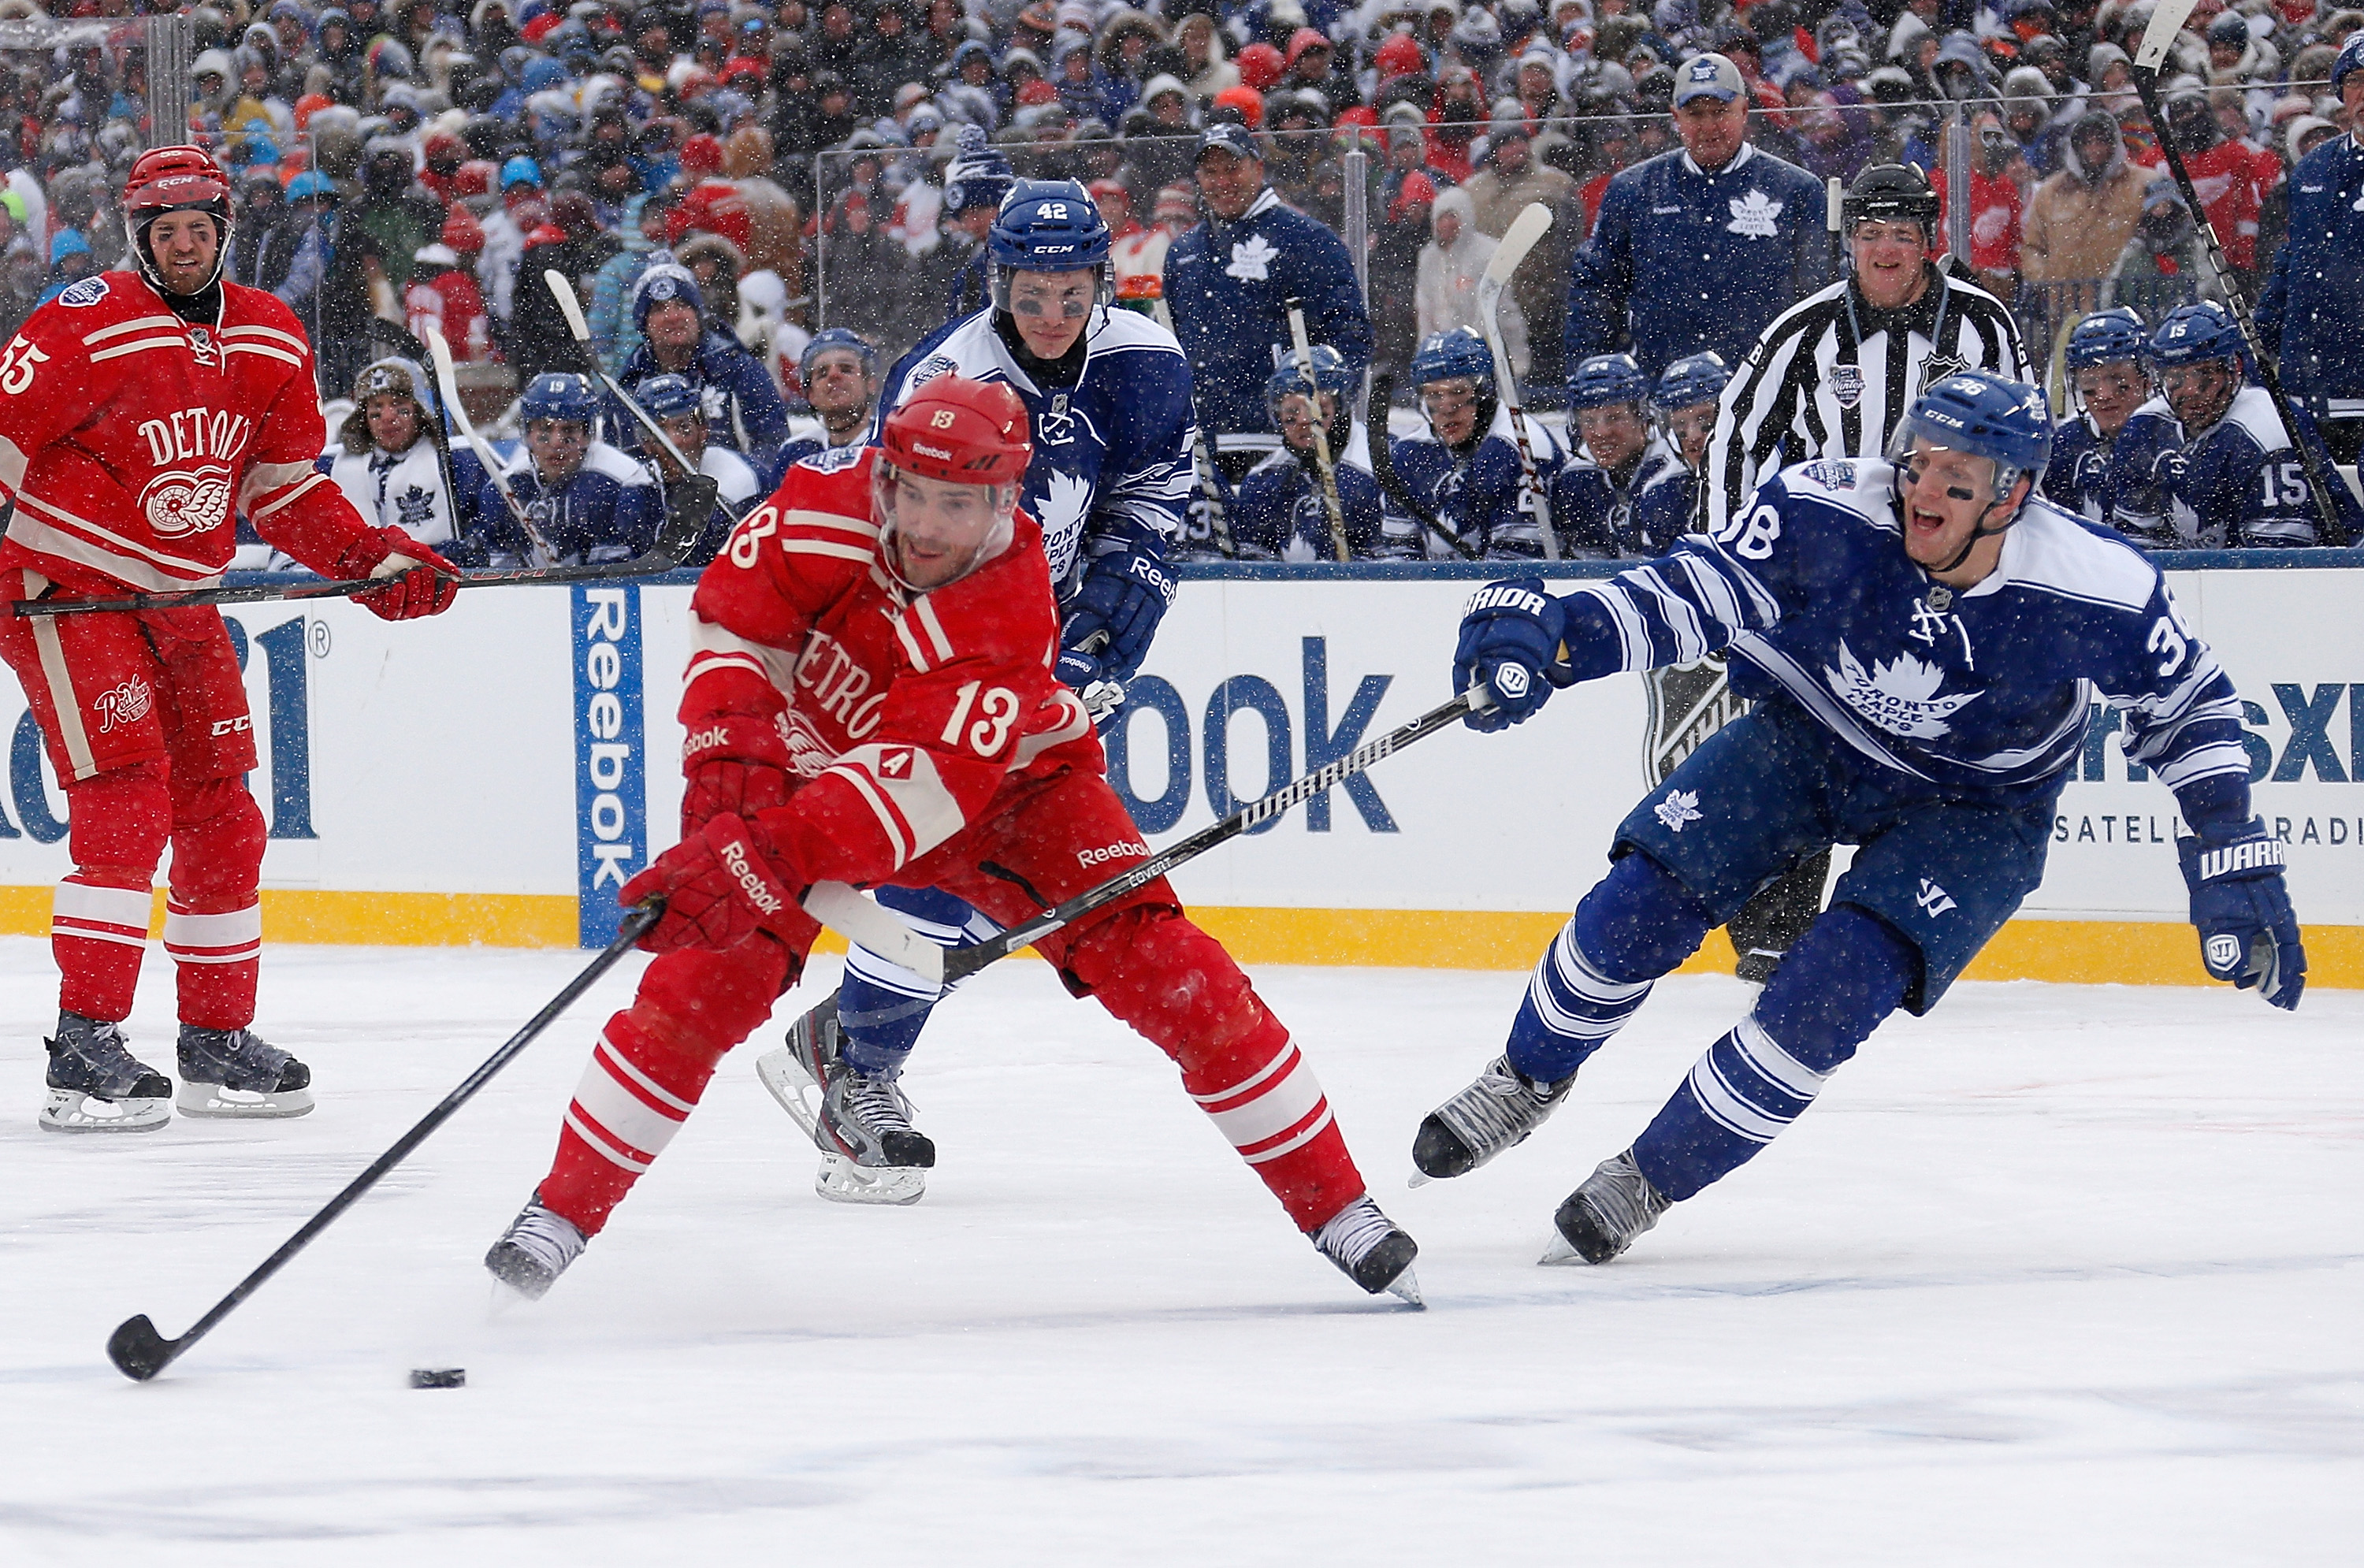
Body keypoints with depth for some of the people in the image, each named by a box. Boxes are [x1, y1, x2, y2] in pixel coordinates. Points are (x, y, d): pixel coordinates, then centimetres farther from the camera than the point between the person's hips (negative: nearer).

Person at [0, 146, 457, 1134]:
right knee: (125, 801, -17)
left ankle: (220, 1040, 22)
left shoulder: (272, 341, 6)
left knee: (220, 813, 9)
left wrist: (376, 561, 5)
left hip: (180, 599, 7)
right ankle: (84, 1052, -15)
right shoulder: (85, 326, -15)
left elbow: (286, 487, 16)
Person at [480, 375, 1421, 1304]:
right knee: (710, 971, -18)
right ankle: (565, 1207, -5)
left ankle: (1332, 1204, -4)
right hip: (814, 754, 2)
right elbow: (734, 617, -13)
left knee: (1158, 966, -14)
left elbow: (917, 784, -44)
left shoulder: (1011, 621, -35)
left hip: (1004, 781, -2)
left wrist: (765, 854, -55)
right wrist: (729, 758, -29)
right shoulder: (828, 508, -26)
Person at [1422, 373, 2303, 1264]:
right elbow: (1693, 594, -24)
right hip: (1806, 736, 1)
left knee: (1842, 981, -21)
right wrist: (1553, 636, -41)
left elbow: (2189, 704, -10)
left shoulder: (2100, 593, -27)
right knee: (1641, 904, -12)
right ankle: (1528, 1080, 20)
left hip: (1973, 808, -1)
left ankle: (1652, 1179, -2)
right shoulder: (1832, 513, -28)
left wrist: (2233, 868, -12)